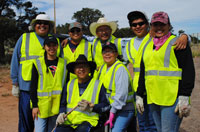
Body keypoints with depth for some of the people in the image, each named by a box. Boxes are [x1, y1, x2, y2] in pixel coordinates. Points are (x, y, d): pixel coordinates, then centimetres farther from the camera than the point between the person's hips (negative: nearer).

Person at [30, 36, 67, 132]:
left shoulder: (64, 63, 7)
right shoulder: (38, 63, 1)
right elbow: (33, 86, 0)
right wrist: (34, 105, -5)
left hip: (58, 105, 2)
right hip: (42, 105, -2)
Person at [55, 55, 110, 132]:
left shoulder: (98, 84, 6)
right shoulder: (70, 84, 18)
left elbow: (106, 105, 3)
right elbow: (63, 104, 22)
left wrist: (91, 107, -12)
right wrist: (61, 113, 2)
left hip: (88, 120, -3)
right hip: (68, 120, 3)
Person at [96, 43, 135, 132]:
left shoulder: (120, 68, -14)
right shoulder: (102, 68, 11)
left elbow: (121, 94, -20)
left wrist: (113, 111, -18)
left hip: (124, 110, -7)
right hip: (110, 108, 7)